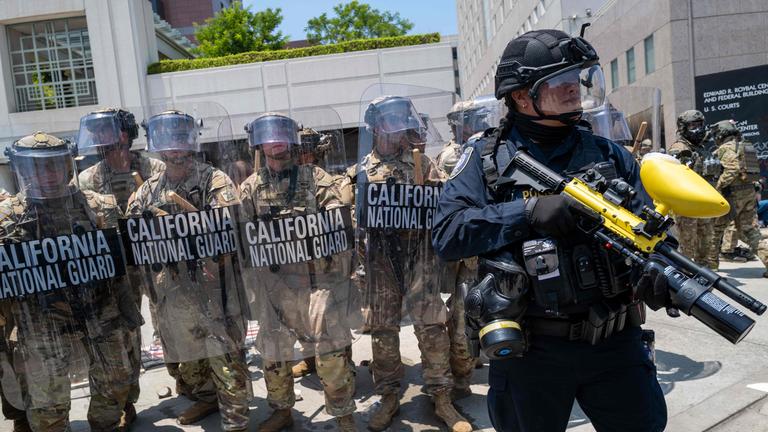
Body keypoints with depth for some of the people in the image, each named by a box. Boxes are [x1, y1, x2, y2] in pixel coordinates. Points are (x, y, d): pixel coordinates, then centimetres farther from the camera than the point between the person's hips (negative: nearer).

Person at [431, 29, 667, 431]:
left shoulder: (608, 154, 4)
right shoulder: (485, 159, -4)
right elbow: (446, 234, -14)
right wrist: (527, 211, -23)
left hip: (614, 341, 3)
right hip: (529, 350, -2)